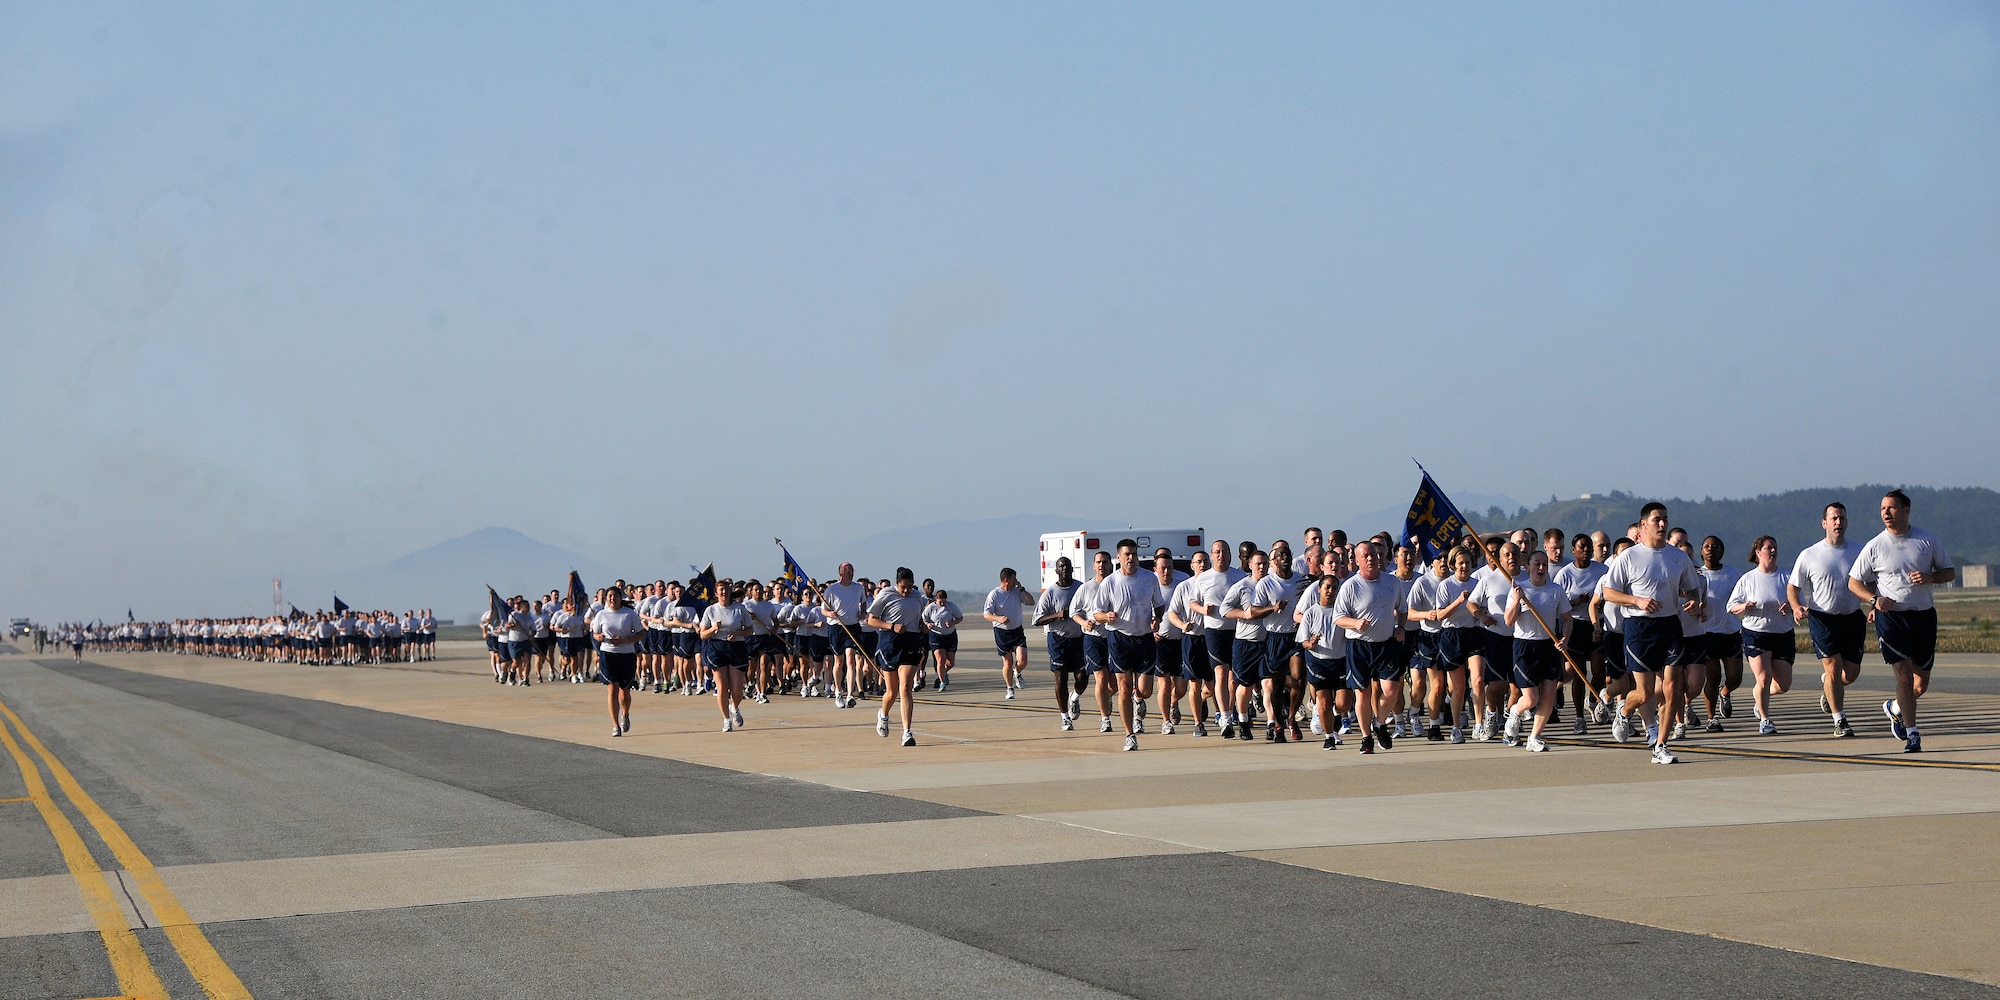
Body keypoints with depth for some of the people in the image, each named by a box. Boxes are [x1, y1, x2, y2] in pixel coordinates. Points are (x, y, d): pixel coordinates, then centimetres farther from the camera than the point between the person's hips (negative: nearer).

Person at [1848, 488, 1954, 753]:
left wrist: (1930, 577, -11)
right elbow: (1853, 581, 6)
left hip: (1923, 616, 2)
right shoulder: (1874, 546, 0)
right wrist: (1874, 599, -12)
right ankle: (1912, 734, -4)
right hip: (1890, 616, -2)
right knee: (1904, 676, -12)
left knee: (1922, 683, 7)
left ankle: (1894, 708, 36)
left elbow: (1949, 572, 11)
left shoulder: (1928, 541, 4)